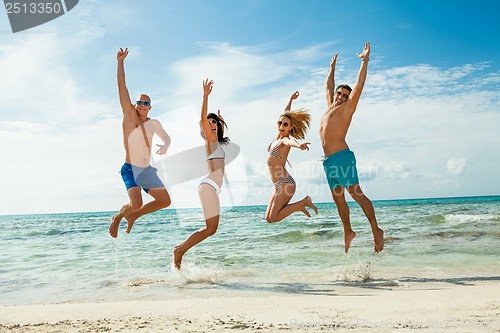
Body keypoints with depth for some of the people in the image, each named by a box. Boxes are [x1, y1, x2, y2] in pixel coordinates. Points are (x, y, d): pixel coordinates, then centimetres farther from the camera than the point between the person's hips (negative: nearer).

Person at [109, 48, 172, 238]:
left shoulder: (154, 123, 9)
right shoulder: (129, 115, -5)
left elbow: (166, 137, 24)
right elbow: (121, 86, -10)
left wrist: (165, 146, 1)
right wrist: (120, 62, -11)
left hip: (147, 171, 6)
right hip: (130, 170, -6)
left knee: (165, 201, 6)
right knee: (136, 203, -26)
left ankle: (133, 216, 25)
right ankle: (118, 216, 9)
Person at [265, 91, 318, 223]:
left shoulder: (285, 140, -11)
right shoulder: (278, 137, 10)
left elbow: (291, 141, -37)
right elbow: (285, 115, 24)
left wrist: (299, 145, -59)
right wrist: (291, 99, 37)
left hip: (285, 182, -8)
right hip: (278, 185, 9)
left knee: (274, 217, -15)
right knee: (268, 218, 3)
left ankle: (303, 202, -3)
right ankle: (299, 206, 13)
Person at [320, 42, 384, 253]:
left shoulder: (347, 107, 6)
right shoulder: (330, 107, 23)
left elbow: (359, 85, 0)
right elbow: (328, 86, 37)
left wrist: (365, 60, 3)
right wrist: (332, 67, 44)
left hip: (342, 157, -7)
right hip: (328, 161, 7)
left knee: (356, 193, -11)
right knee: (338, 198, 8)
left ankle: (376, 231, -7)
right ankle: (348, 232, 17)